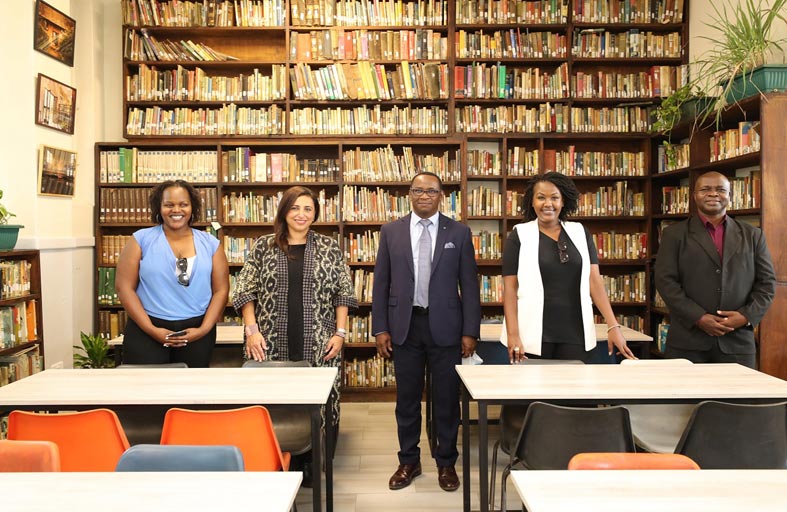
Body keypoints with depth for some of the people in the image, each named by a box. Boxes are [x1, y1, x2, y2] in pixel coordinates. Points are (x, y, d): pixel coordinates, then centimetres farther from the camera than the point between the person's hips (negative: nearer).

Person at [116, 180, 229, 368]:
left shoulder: (209, 243, 5)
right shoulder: (141, 240, 1)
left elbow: (221, 290, 4)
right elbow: (124, 287, -3)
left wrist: (204, 329, -7)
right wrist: (151, 329, -11)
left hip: (196, 333, 2)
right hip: (146, 332, -2)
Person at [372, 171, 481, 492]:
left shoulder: (459, 233, 1)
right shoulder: (391, 231, 4)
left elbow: (469, 285, 1)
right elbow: (381, 283, 4)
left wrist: (470, 331, -4)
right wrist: (380, 328, -1)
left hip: (445, 326, -1)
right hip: (405, 325, 1)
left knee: (447, 399, 8)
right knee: (407, 398, 11)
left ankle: (446, 463, 26)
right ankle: (409, 462, 28)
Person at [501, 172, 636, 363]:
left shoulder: (580, 233, 7)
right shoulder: (519, 235, -1)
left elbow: (595, 281, 3)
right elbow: (510, 289, -4)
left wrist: (613, 326, -5)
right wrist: (513, 334, -12)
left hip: (575, 334, 3)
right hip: (534, 335, -2)